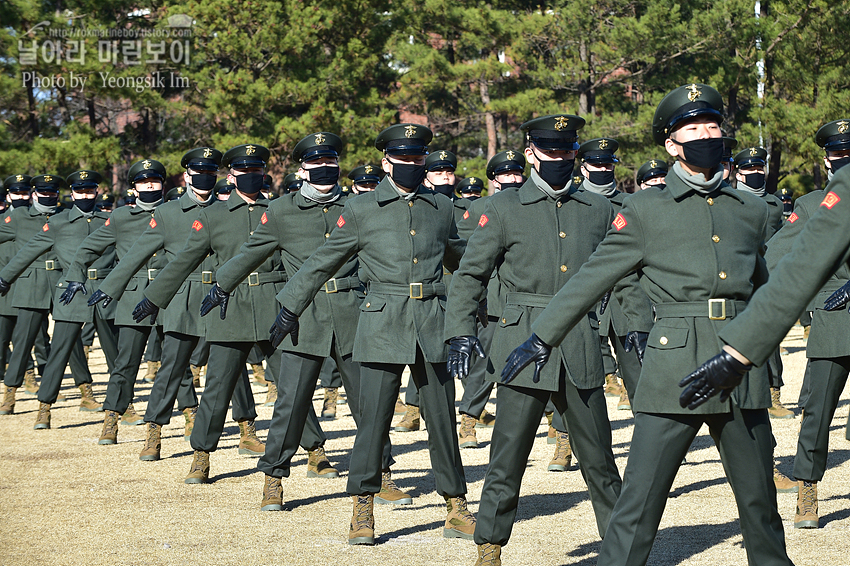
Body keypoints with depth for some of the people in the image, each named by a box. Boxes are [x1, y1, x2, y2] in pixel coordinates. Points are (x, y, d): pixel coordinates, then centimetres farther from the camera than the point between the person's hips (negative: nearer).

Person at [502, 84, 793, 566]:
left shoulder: (752, 210, 14)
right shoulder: (645, 210, 4)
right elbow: (591, 280, 8)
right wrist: (542, 339, 8)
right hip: (674, 370, -3)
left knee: (760, 500, 11)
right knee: (641, 501, -7)